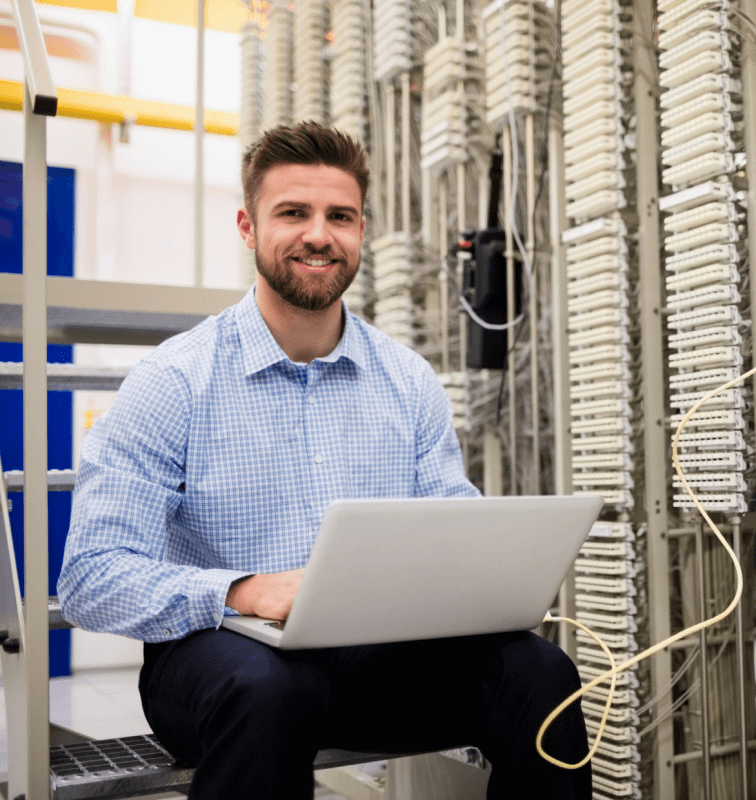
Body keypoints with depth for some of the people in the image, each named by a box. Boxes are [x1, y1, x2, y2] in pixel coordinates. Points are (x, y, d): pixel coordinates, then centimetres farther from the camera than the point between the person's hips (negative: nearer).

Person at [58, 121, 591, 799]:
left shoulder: (409, 381, 8)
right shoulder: (172, 384, -6)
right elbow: (93, 577, -12)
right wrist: (244, 591, -28)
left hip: (385, 651, 3)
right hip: (222, 651, -3)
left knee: (539, 669, -22)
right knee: (270, 688, -37)